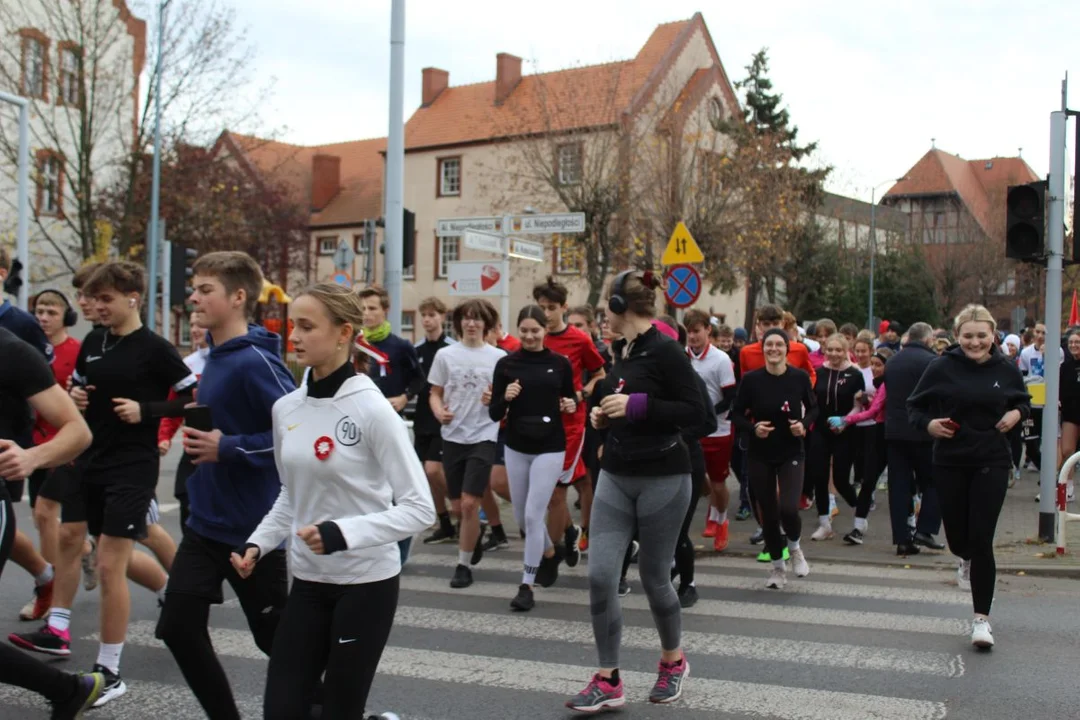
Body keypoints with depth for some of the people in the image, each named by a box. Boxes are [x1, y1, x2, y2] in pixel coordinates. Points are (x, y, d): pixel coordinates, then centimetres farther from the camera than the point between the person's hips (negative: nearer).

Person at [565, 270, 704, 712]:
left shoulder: (665, 351, -14)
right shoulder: (621, 351, 10)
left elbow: (695, 411, -19)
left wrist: (635, 405, -22)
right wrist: (603, 413, 4)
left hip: (663, 478, -7)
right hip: (615, 476, 7)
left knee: (654, 577, 6)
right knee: (600, 575, -4)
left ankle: (673, 661, 33)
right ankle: (608, 681, 7)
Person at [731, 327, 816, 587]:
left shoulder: (799, 377, -7)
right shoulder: (751, 379, -8)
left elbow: (813, 408, 8)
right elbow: (736, 413, 0)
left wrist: (804, 423, -12)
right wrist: (752, 428, -18)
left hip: (792, 453, -1)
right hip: (759, 455, 1)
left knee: (788, 508, -17)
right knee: (768, 512, 7)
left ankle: (794, 546, 17)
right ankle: (778, 566, 27)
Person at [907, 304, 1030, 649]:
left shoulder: (1006, 369, -3)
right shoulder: (942, 367, -8)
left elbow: (1024, 400, 15)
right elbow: (914, 405, 2)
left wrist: (1017, 413, -6)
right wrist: (928, 423, -18)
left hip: (992, 463, 0)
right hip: (950, 462, 1)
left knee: (981, 540, -6)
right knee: (957, 535, 11)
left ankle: (982, 617, 5)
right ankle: (966, 559, 51)